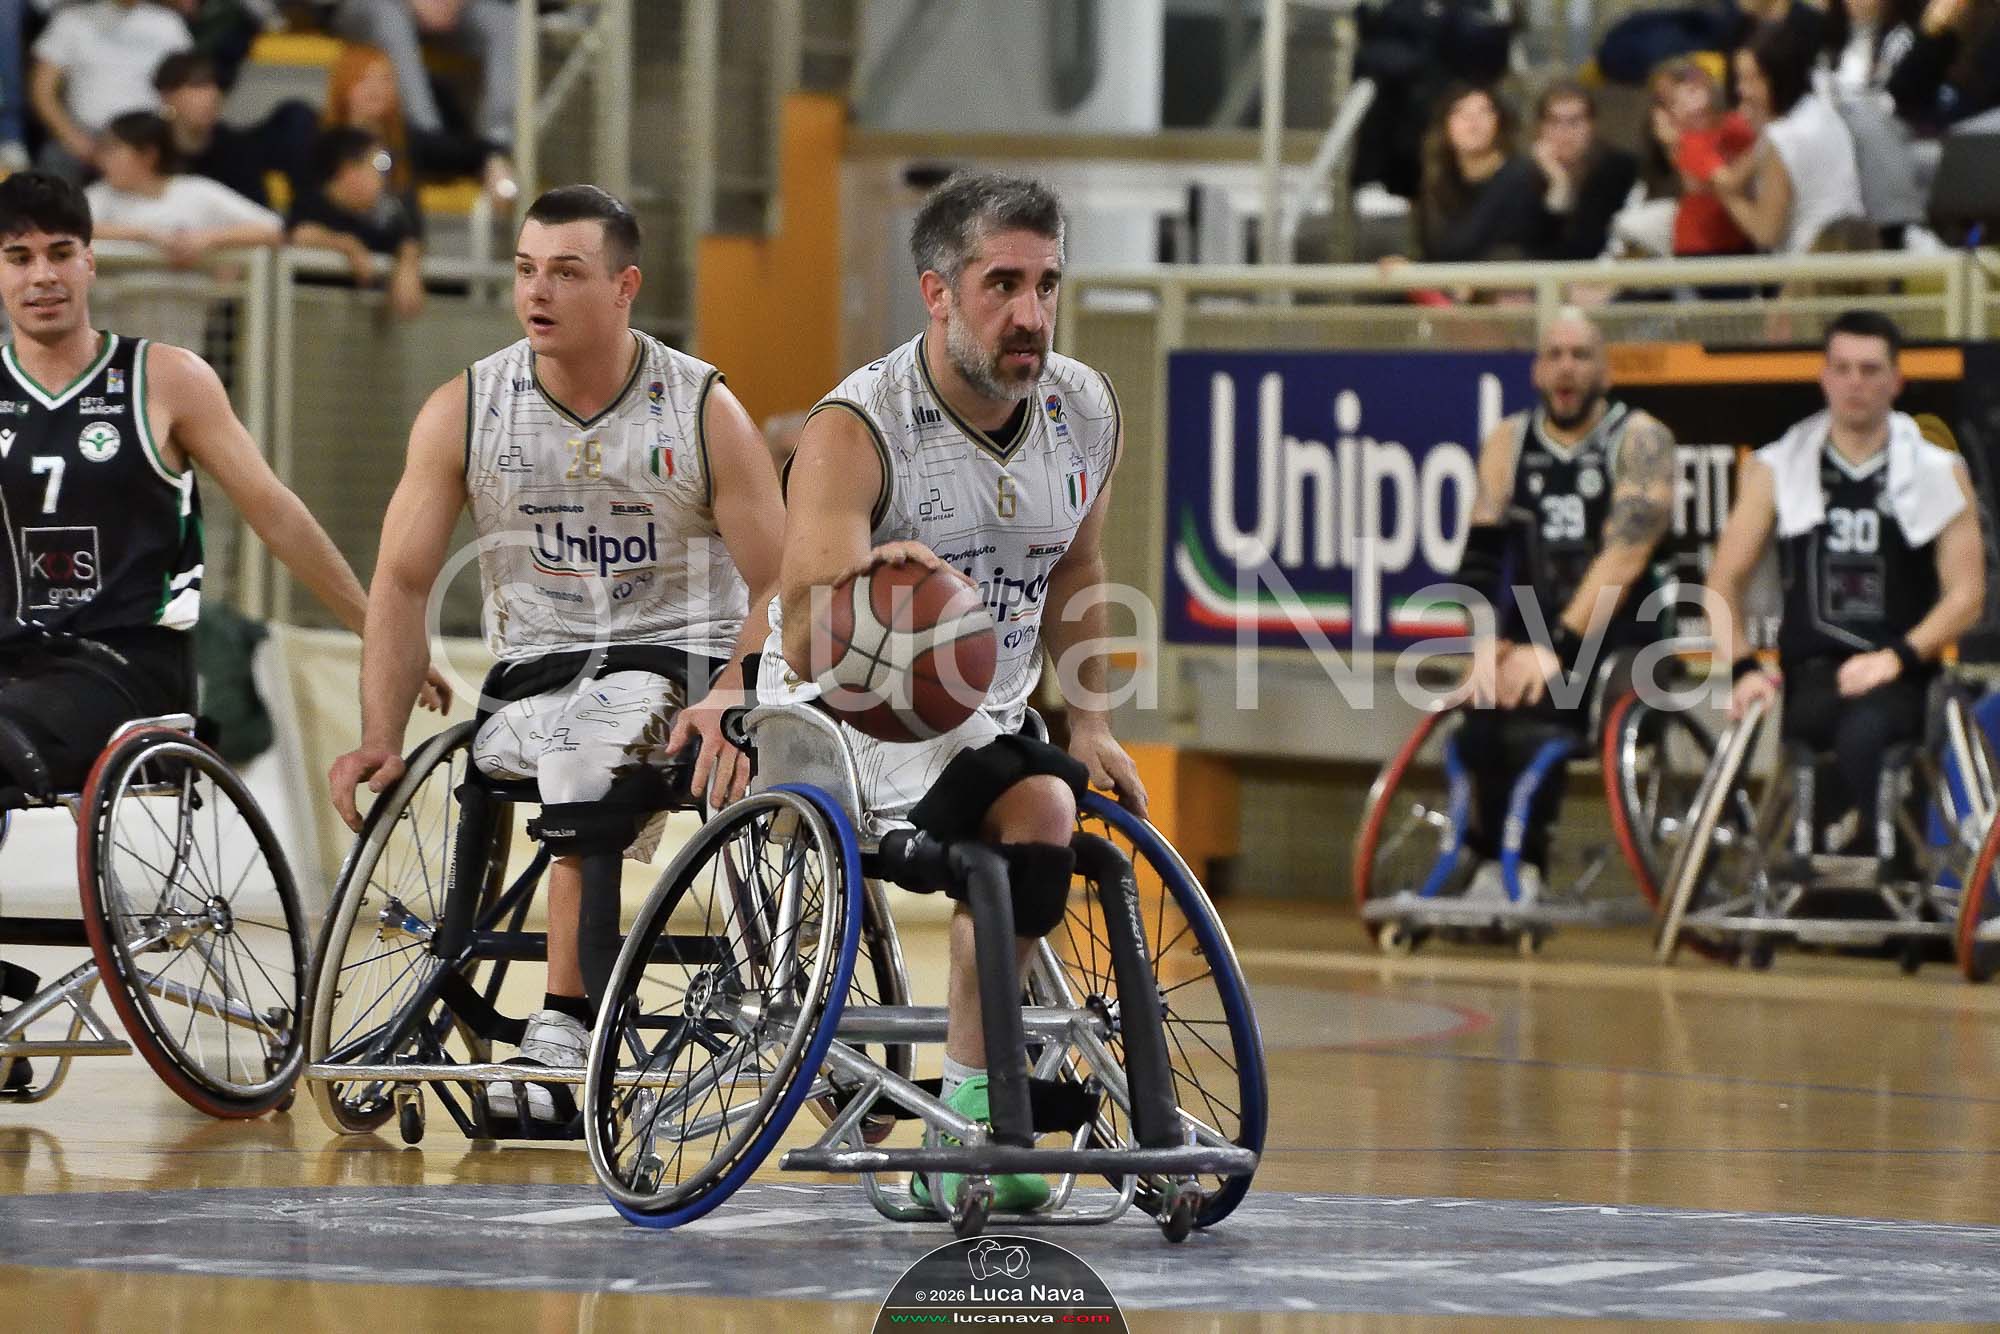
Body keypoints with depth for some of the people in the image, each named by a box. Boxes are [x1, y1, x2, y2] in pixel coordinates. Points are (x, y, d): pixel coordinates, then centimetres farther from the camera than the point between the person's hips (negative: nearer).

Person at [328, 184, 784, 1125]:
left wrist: (729, 702, -22)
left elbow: (780, 587, -4)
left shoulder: (703, 411, -2)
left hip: (675, 665, -3)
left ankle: (565, 1032, -38)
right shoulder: (463, 412, 3)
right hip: (530, 676, 3)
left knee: (588, 741, -37)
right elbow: (401, 585, 4)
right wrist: (381, 739, -8)